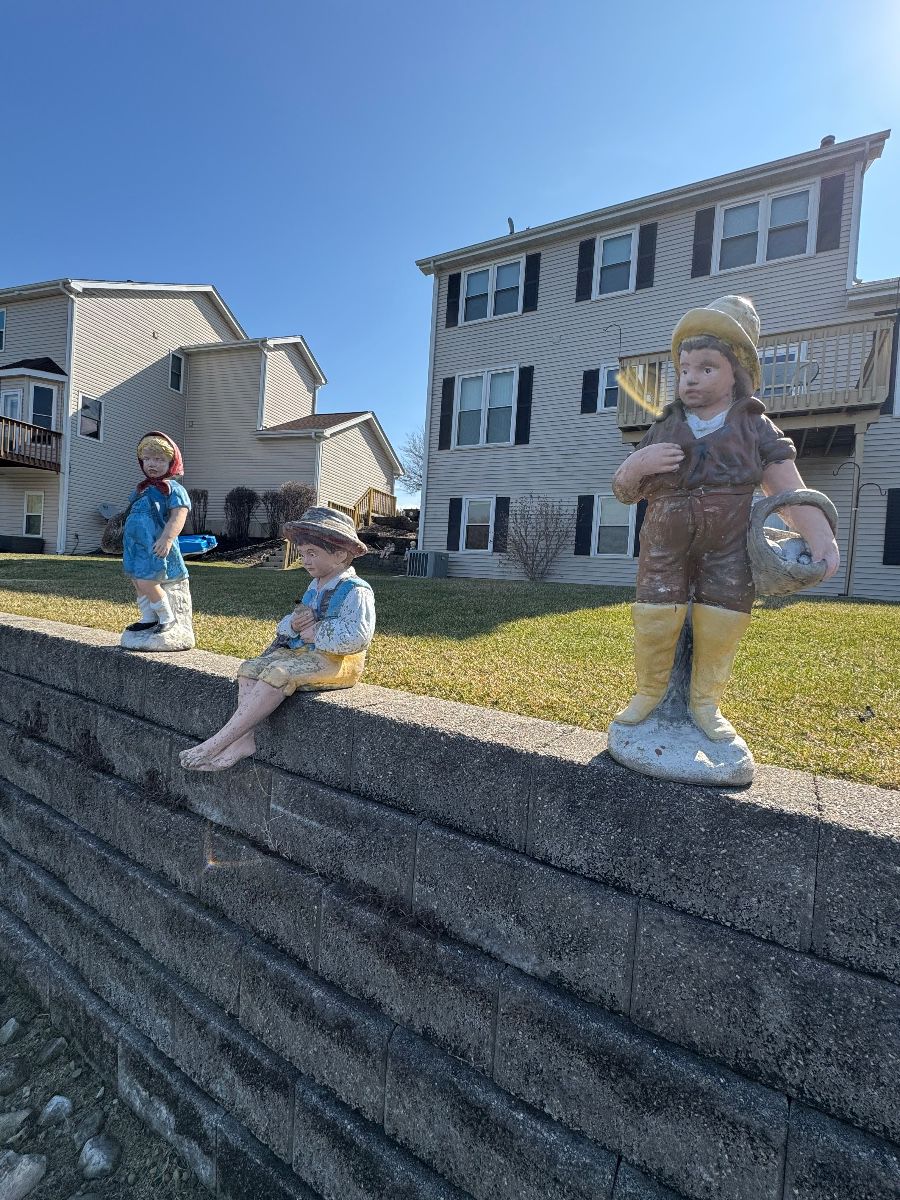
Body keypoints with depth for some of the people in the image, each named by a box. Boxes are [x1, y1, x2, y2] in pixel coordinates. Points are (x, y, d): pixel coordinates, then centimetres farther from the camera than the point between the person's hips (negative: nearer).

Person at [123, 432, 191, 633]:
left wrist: (167, 538, -29)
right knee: (137, 581, 12)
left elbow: (179, 515, -19)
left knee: (146, 582, -14)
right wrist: (126, 532, 28)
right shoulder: (141, 488, 18)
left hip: (155, 546, -9)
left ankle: (167, 617, 5)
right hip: (134, 543, 9)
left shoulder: (173, 488, -7)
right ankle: (148, 618, 24)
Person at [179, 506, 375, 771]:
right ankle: (245, 739, -16)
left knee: (277, 673, -28)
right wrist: (292, 624, -7)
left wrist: (316, 633, -17)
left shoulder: (355, 590, -12)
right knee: (249, 668, -5)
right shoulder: (314, 587, 16)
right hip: (300, 651, 10)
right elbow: (282, 628, 18)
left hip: (335, 660, -9)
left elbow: (357, 637, -26)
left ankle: (218, 742, -21)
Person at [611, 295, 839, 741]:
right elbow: (623, 492, 8)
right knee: (653, 620, -5)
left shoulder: (755, 428, 3)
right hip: (665, 545, 1)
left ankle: (705, 703, 22)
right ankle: (648, 694, 19)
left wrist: (819, 534, -20)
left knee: (721, 626, 1)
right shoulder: (663, 429, 7)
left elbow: (789, 489, -4)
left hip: (728, 547, 0)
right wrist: (636, 464, -14)